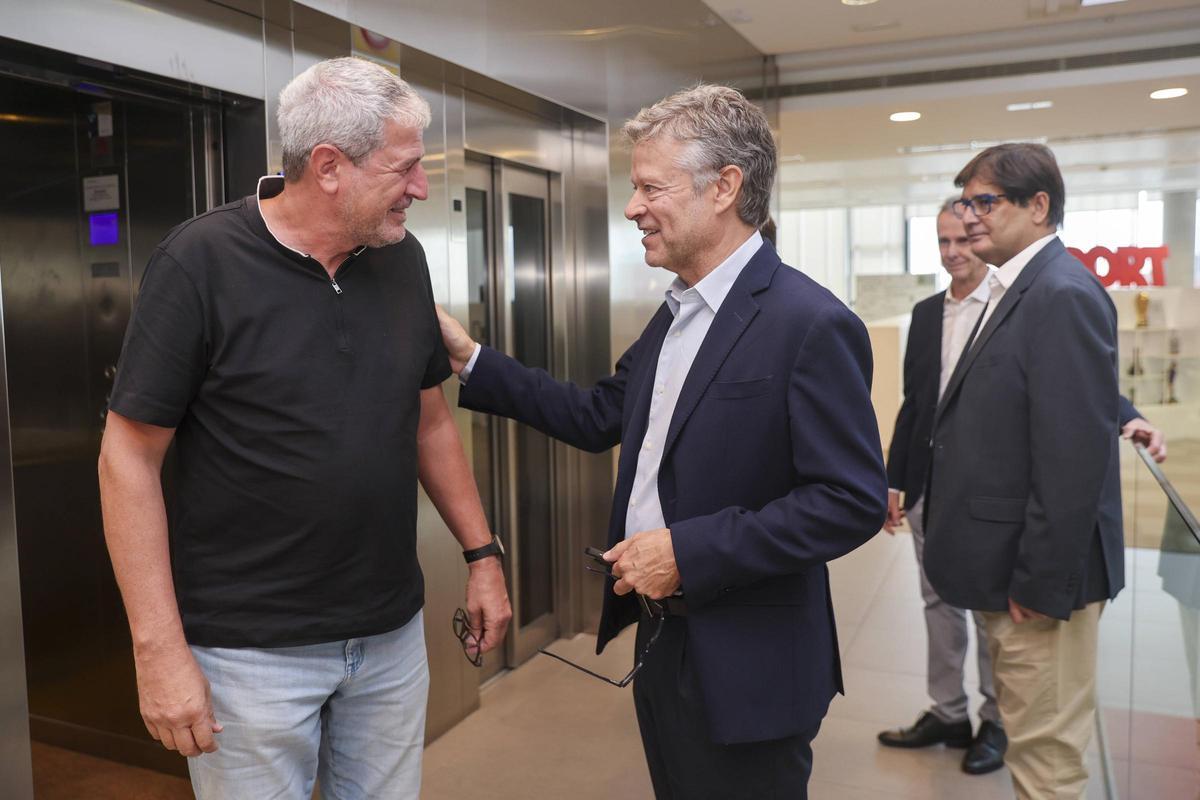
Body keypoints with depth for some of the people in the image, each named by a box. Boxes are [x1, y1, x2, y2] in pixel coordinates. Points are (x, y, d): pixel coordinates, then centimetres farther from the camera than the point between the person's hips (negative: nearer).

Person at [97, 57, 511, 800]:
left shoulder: (404, 258, 1)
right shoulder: (201, 261, -14)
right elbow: (131, 457, -11)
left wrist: (482, 552, 8)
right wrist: (160, 648, -13)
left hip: (393, 633, 5)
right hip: (250, 649, -4)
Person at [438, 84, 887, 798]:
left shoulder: (813, 325, -19)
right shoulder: (676, 314, 8)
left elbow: (854, 501, -22)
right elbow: (598, 418, 12)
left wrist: (689, 552, -23)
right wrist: (473, 361, 7)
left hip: (744, 672, -8)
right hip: (659, 647, 8)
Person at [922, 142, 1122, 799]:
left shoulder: (1064, 296, -19)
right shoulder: (1014, 291, 12)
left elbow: (1074, 457, -23)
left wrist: (1042, 582, -20)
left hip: (1040, 576, -10)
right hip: (1006, 569, 10)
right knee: (1030, 737, 23)